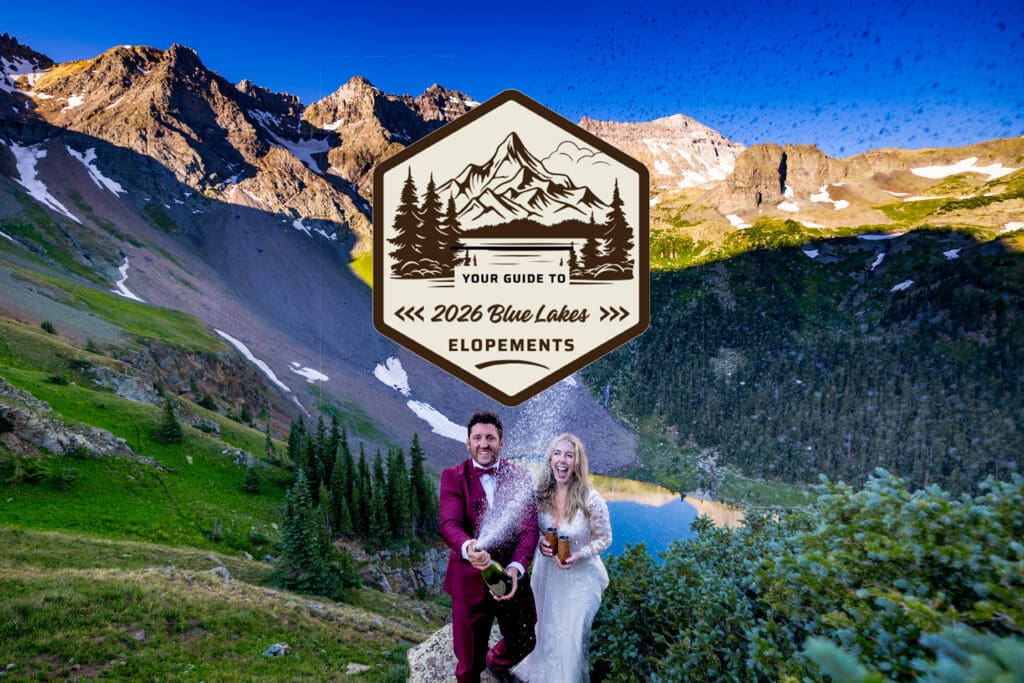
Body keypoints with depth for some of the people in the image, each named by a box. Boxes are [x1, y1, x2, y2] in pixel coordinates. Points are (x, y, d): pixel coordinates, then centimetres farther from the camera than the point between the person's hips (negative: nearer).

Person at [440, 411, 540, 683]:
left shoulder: (520, 477, -4)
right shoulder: (453, 477, -9)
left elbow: (529, 527, -11)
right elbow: (449, 524, -22)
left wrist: (516, 567, -28)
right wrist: (468, 548, -44)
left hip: (512, 575, 3)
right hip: (470, 578, -2)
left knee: (524, 642, 23)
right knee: (469, 659, 13)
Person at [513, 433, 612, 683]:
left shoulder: (592, 500, -24)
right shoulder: (541, 493, -12)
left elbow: (604, 539, -11)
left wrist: (578, 556, -25)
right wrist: (540, 543, -16)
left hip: (579, 577, -4)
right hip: (546, 573, 4)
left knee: (572, 637, 9)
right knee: (545, 631, 24)